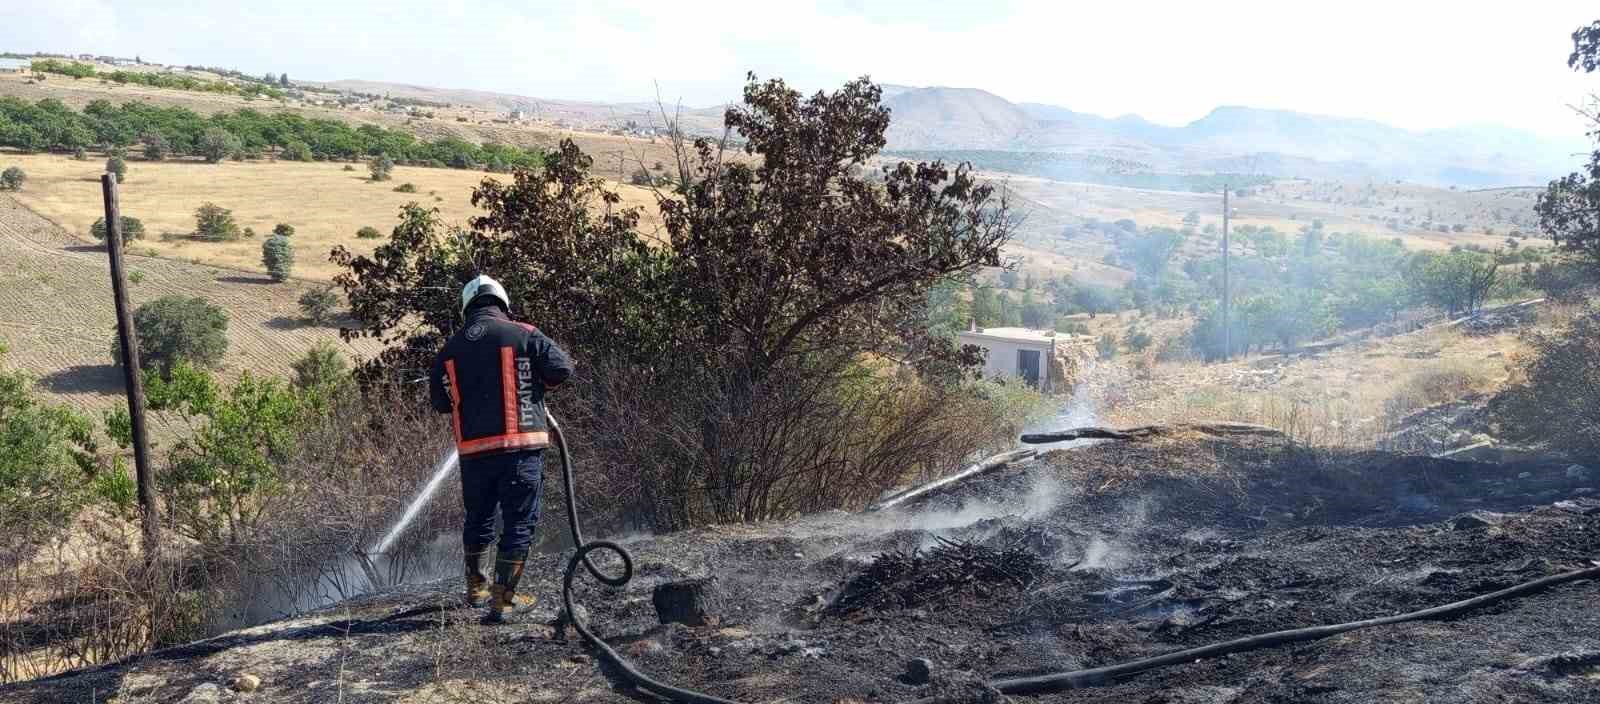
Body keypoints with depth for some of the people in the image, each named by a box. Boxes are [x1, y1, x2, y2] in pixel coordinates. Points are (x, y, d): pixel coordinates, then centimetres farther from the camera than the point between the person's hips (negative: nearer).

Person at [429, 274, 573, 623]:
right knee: (519, 523, 4)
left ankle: (476, 588, 36)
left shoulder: (449, 349, 9)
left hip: (473, 450, 4)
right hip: (521, 446, -4)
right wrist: (535, 383, 12)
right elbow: (561, 368, -8)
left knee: (478, 518, 21)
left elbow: (440, 401, 14)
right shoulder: (522, 335, -3)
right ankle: (503, 600, 3)